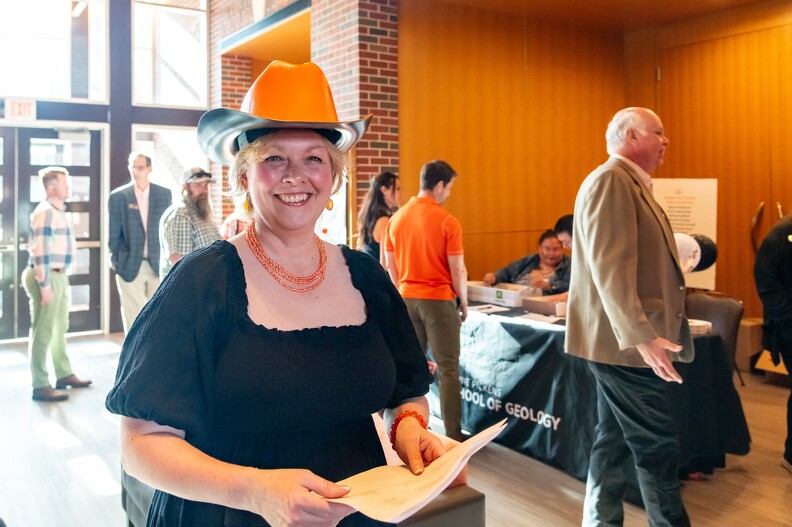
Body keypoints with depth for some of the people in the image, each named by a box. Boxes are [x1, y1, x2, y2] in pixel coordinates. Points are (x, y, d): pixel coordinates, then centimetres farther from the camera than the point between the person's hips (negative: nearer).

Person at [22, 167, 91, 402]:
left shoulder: (58, 211, 14)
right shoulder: (45, 212, -15)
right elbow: (40, 252, -20)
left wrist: (59, 279, 16)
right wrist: (45, 285, -22)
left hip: (59, 275, 10)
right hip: (47, 277, -10)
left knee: (60, 328, 18)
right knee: (42, 332, -3)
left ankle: (64, 374, 31)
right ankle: (40, 386, 3)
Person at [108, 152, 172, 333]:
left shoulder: (164, 194, 4)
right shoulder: (118, 196, -1)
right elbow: (114, 235, 2)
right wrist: (116, 261, -1)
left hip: (158, 265, 2)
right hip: (130, 267, -2)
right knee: (133, 318, 2)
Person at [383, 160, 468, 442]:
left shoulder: (396, 219, 2)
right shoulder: (447, 221, -13)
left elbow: (390, 266, 8)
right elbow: (457, 270, -11)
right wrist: (464, 303, 3)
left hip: (407, 299, 5)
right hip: (439, 300, -5)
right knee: (448, 369, 3)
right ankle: (454, 436, 7)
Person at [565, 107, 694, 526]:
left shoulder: (630, 183, 19)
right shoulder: (611, 180, -14)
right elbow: (610, 267, -24)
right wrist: (642, 336, -28)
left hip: (624, 338, 10)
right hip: (623, 340, -10)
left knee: (614, 442, 14)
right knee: (657, 447, 0)